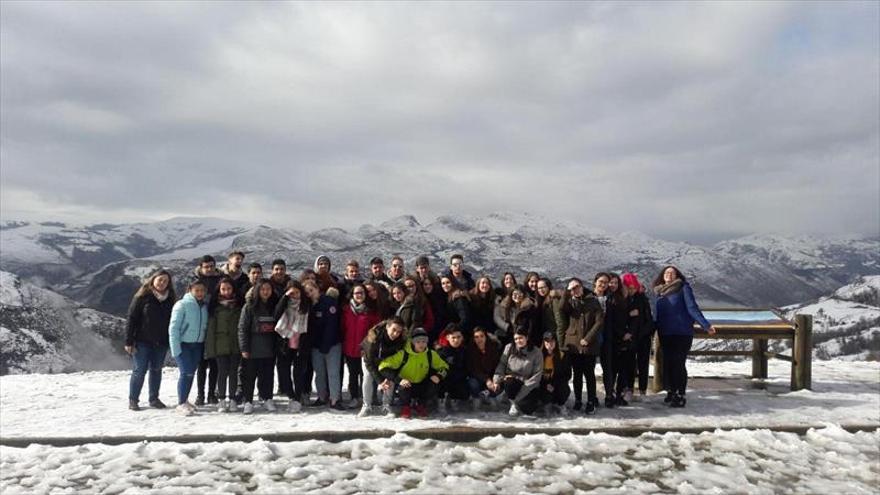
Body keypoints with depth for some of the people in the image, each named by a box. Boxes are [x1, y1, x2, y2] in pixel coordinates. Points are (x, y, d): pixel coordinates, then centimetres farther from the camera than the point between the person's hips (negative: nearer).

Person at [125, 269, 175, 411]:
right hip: (142, 341, -4)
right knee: (139, 371, 1)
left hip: (161, 342, 4)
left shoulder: (169, 299, 5)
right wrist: (129, 341, -12)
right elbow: (132, 318, -9)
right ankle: (133, 400, 14)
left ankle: (154, 399, 23)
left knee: (156, 370, 12)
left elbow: (172, 320, 11)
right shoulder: (142, 297, -8)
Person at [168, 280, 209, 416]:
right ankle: (181, 404, -3)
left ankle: (184, 400, 23)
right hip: (183, 344, -6)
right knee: (186, 373, -11)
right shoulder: (182, 305, -10)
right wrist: (176, 348, -17)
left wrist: (205, 345, 4)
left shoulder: (204, 307, 8)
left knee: (191, 373, 10)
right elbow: (173, 327, -12)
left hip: (198, 345, 6)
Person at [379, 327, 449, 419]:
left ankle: (420, 405, 10)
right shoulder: (403, 354, -20)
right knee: (404, 389, -35)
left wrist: (438, 376, -19)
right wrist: (399, 380, -37)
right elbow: (383, 367, -24)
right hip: (405, 384, -3)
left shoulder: (431, 354, -8)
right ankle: (405, 407, 2)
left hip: (421, 385, 3)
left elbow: (444, 367, 5)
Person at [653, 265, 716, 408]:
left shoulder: (683, 288, 0)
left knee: (678, 364, -6)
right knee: (667, 364, 6)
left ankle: (680, 396, 0)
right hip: (665, 334, 5)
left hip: (682, 333, -5)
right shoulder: (659, 292, 13)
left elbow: (692, 308, -8)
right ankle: (671, 393, 17)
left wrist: (706, 325, -17)